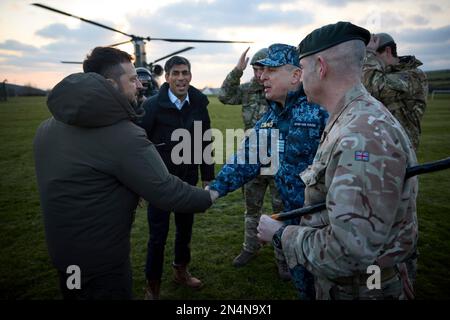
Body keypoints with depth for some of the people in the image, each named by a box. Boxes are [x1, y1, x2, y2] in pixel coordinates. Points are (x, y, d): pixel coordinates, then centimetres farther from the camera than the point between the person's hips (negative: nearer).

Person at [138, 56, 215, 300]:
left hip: (188, 179, 4)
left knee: (185, 229, 17)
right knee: (158, 235, 4)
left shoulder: (199, 105, 0)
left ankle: (181, 271, 40)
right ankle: (153, 285, 24)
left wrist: (208, 177, 8)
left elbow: (205, 144, 6)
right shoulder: (152, 105, -11)